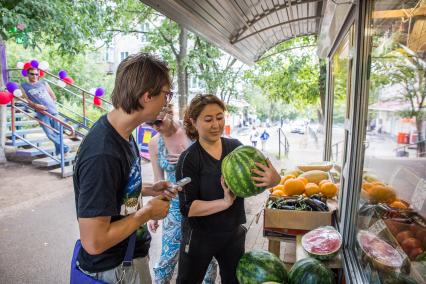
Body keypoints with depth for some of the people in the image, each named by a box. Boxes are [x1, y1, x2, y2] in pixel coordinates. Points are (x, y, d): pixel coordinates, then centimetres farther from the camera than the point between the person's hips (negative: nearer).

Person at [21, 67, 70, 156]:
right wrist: (36, 105, -14)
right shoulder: (24, 86, 9)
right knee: (50, 134, -10)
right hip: (42, 113, -2)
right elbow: (26, 100, 1)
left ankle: (59, 151, 14)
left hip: (53, 111, 2)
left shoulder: (44, 83, 15)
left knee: (57, 132, 3)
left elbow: (53, 96, 18)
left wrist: (52, 104, 5)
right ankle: (64, 148, -2)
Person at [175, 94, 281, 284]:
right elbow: (187, 208, -19)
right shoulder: (189, 159, -17)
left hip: (235, 234, 3)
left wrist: (272, 178, -31)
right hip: (199, 237, -3)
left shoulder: (236, 147, -8)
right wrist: (225, 202, -32)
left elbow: (275, 178, -8)